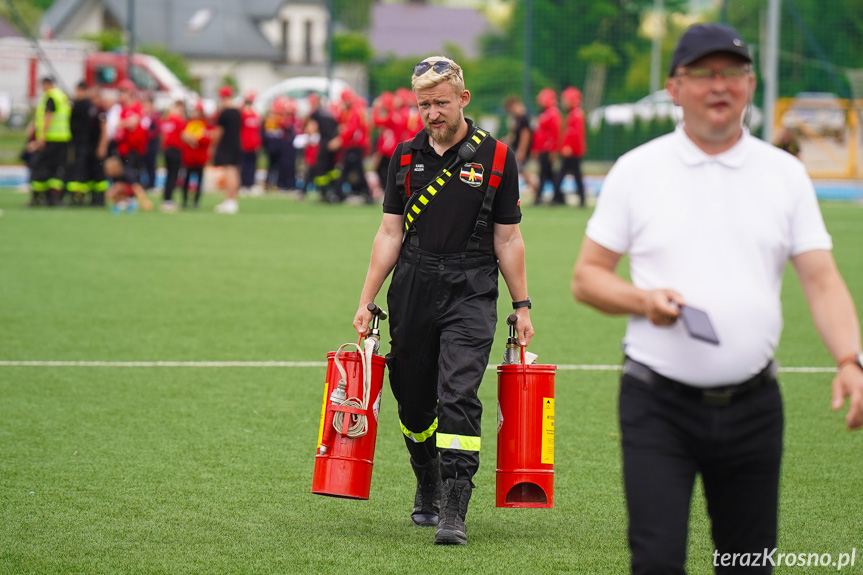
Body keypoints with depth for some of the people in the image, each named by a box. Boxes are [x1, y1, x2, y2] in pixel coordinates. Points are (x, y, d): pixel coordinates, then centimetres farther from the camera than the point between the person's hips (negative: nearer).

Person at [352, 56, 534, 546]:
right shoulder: (407, 156, 8)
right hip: (413, 290, 3)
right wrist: (366, 301, 6)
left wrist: (522, 306, 2)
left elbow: (508, 238, 4)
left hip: (471, 291, -3)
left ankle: (454, 513, -17)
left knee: (458, 397, -15)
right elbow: (390, 233, 10)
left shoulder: (496, 157, 0)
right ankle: (428, 487, 33)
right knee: (414, 401, 9)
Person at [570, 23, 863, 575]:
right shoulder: (637, 170, 3)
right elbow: (586, 276, 6)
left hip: (753, 405, 2)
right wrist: (643, 300, -15)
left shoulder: (785, 173, 7)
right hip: (658, 405, -2)